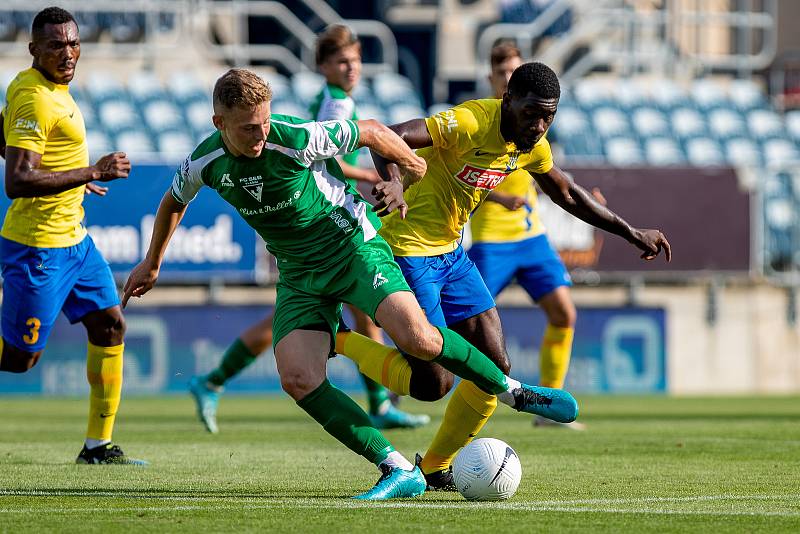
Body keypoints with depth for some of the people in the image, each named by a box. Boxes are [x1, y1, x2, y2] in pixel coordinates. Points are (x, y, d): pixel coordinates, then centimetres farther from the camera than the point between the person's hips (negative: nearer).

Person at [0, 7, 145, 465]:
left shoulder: (52, 87, 9)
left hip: (73, 238, 10)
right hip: (38, 247, -10)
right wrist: (92, 173, -28)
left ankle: (98, 444, 13)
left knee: (110, 326, 8)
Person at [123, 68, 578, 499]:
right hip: (300, 273, 5)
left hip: (352, 245, -5)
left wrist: (408, 165, 6)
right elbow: (174, 203, 15)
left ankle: (514, 392, -3)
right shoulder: (204, 165, -9)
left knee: (416, 338, -26)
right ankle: (399, 471, -14)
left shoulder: (297, 139, -24)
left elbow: (372, 132, -8)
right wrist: (152, 264, 26)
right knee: (299, 380, -17)